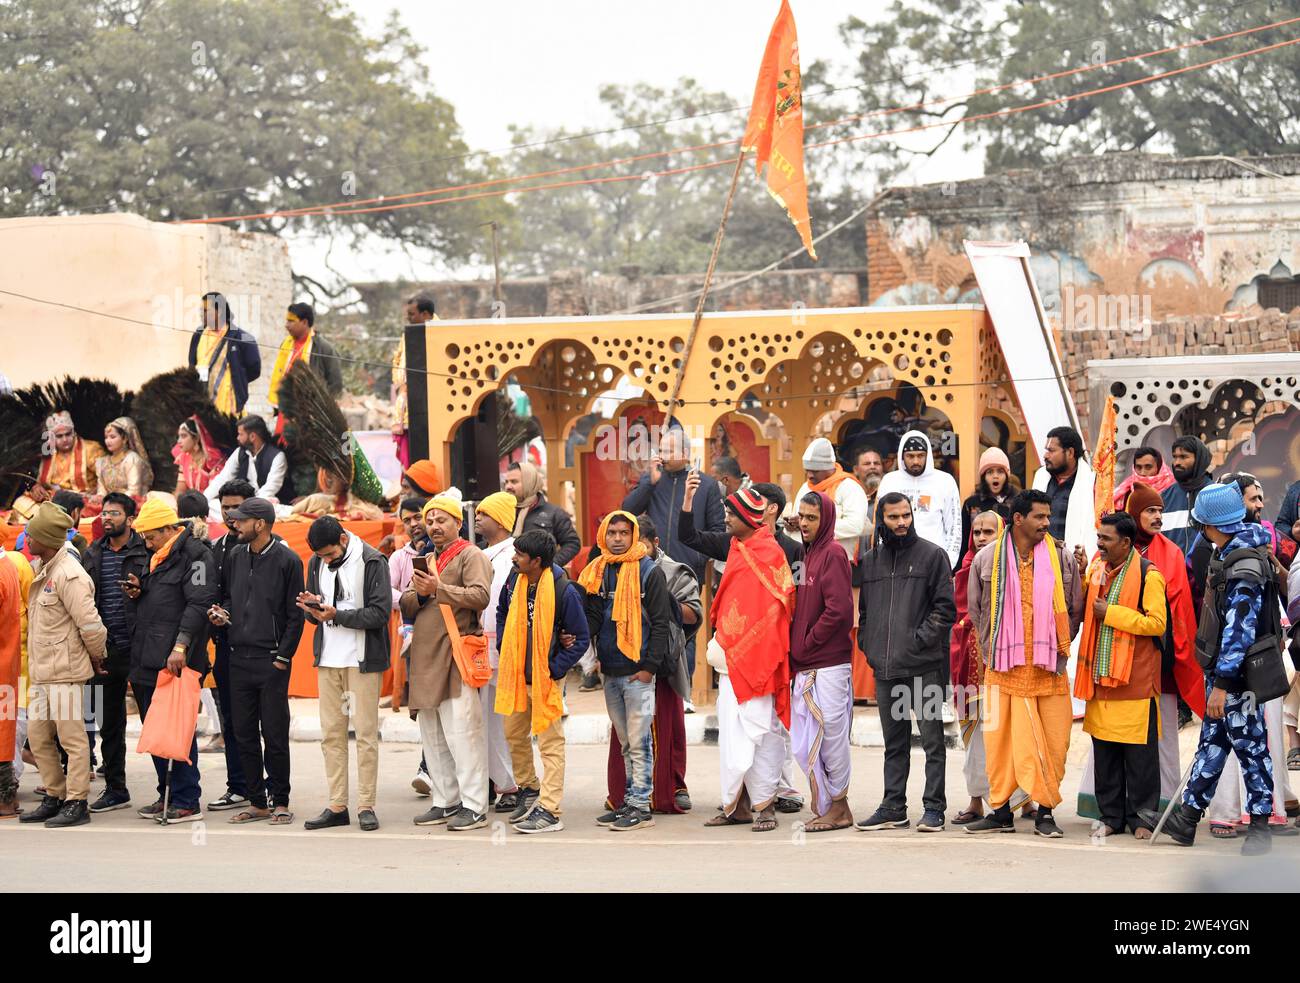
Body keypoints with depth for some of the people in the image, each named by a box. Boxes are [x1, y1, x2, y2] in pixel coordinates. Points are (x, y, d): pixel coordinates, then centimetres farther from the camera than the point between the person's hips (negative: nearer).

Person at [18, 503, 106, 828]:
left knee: (72, 738, -3)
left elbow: (90, 624, -19)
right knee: (37, 735, 13)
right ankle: (54, 798, 23)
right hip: (42, 671, 10)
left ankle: (76, 804, 3)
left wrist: (96, 658, -6)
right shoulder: (45, 571, 14)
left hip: (66, 670, -10)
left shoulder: (69, 575, -17)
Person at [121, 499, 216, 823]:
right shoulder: (158, 556, 21)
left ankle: (186, 802, -4)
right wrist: (138, 593, 9)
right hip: (148, 662, 9)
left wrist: (181, 644, -26)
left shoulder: (194, 555, -8)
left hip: (175, 662, -9)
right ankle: (167, 796, 20)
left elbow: (198, 604, -18)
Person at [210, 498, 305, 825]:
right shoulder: (233, 557, 11)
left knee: (275, 734, -2)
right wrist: (221, 612, 1)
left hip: (271, 660, -6)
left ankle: (280, 801, 7)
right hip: (239, 659, 6)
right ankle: (256, 801, 14)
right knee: (244, 734, 7)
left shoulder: (287, 560, -5)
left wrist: (283, 657, -9)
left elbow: (295, 615, -5)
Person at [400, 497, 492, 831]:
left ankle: (474, 806, -9)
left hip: (455, 655, -8)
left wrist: (439, 588, -22)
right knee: (432, 736, 10)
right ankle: (445, 802, 17)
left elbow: (480, 595, -16)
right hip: (425, 656, 8)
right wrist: (419, 594, -4)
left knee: (461, 733, -11)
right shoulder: (427, 558, 23)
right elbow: (406, 605, 18)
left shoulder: (470, 555, -1)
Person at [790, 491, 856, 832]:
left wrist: (806, 644, -10)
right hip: (805, 667, 8)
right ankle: (823, 805, 17)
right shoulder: (807, 554, 16)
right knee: (803, 742, 8)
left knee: (830, 736, -2)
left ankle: (837, 807, 7)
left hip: (828, 666, -8)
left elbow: (838, 610, -17)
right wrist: (796, 650, 9)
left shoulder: (832, 554, -8)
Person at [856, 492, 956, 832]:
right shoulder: (870, 560, 14)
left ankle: (934, 808, 2)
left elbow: (945, 607, -4)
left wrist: (920, 638, -12)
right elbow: (863, 609, 21)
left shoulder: (932, 555, -1)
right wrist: (867, 643, 8)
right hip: (884, 666, 5)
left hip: (925, 665, -5)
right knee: (894, 742, 11)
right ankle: (893, 807, 17)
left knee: (932, 739, -2)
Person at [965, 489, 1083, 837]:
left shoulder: (1062, 558, 4)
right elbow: (976, 612, 14)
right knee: (1000, 738, 1)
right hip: (1003, 667, 0)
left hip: (1049, 667, 0)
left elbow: (1075, 610, 11)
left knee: (1052, 741, -1)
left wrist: (1056, 650, 9)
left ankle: (1045, 811, 9)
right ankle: (1000, 811, 10)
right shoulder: (987, 559, 4)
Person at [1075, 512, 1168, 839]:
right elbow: (1082, 611, 26)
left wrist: (1112, 613, -14)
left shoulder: (1148, 575, -8)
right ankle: (1111, 816, 16)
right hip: (1101, 676, 6)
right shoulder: (1096, 570, 14)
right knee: (1104, 751, 8)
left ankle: (1141, 817, 8)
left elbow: (1157, 623, -15)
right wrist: (1080, 575, 9)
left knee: (1139, 754, -1)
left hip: (1135, 678, -6)